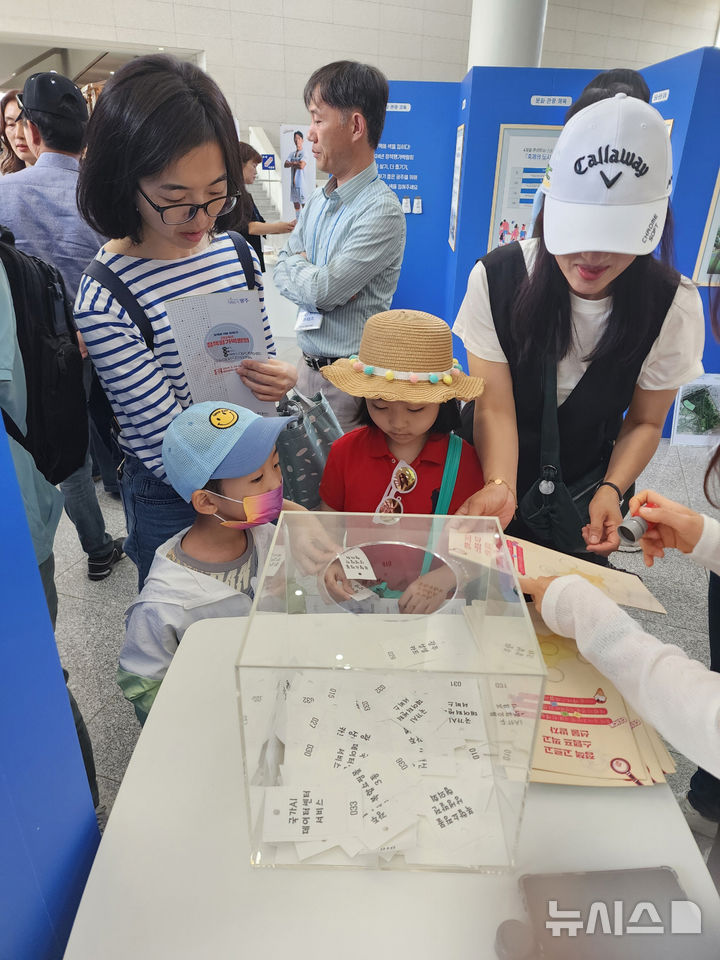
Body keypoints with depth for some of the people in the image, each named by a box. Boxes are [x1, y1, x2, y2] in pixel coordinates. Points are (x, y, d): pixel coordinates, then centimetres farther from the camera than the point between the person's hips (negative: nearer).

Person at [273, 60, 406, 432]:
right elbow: (281, 271, 10)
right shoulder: (317, 201, 10)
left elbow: (321, 290, -21)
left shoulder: (381, 210, -17)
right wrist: (317, 281, -10)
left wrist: (295, 262, 0)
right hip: (307, 364, 8)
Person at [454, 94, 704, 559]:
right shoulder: (495, 279, -21)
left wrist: (611, 490, -22)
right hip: (487, 476, 0)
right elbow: (495, 408, -21)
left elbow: (644, 422, -6)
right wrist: (498, 486, -38)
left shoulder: (673, 305, -17)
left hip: (582, 503, 1)